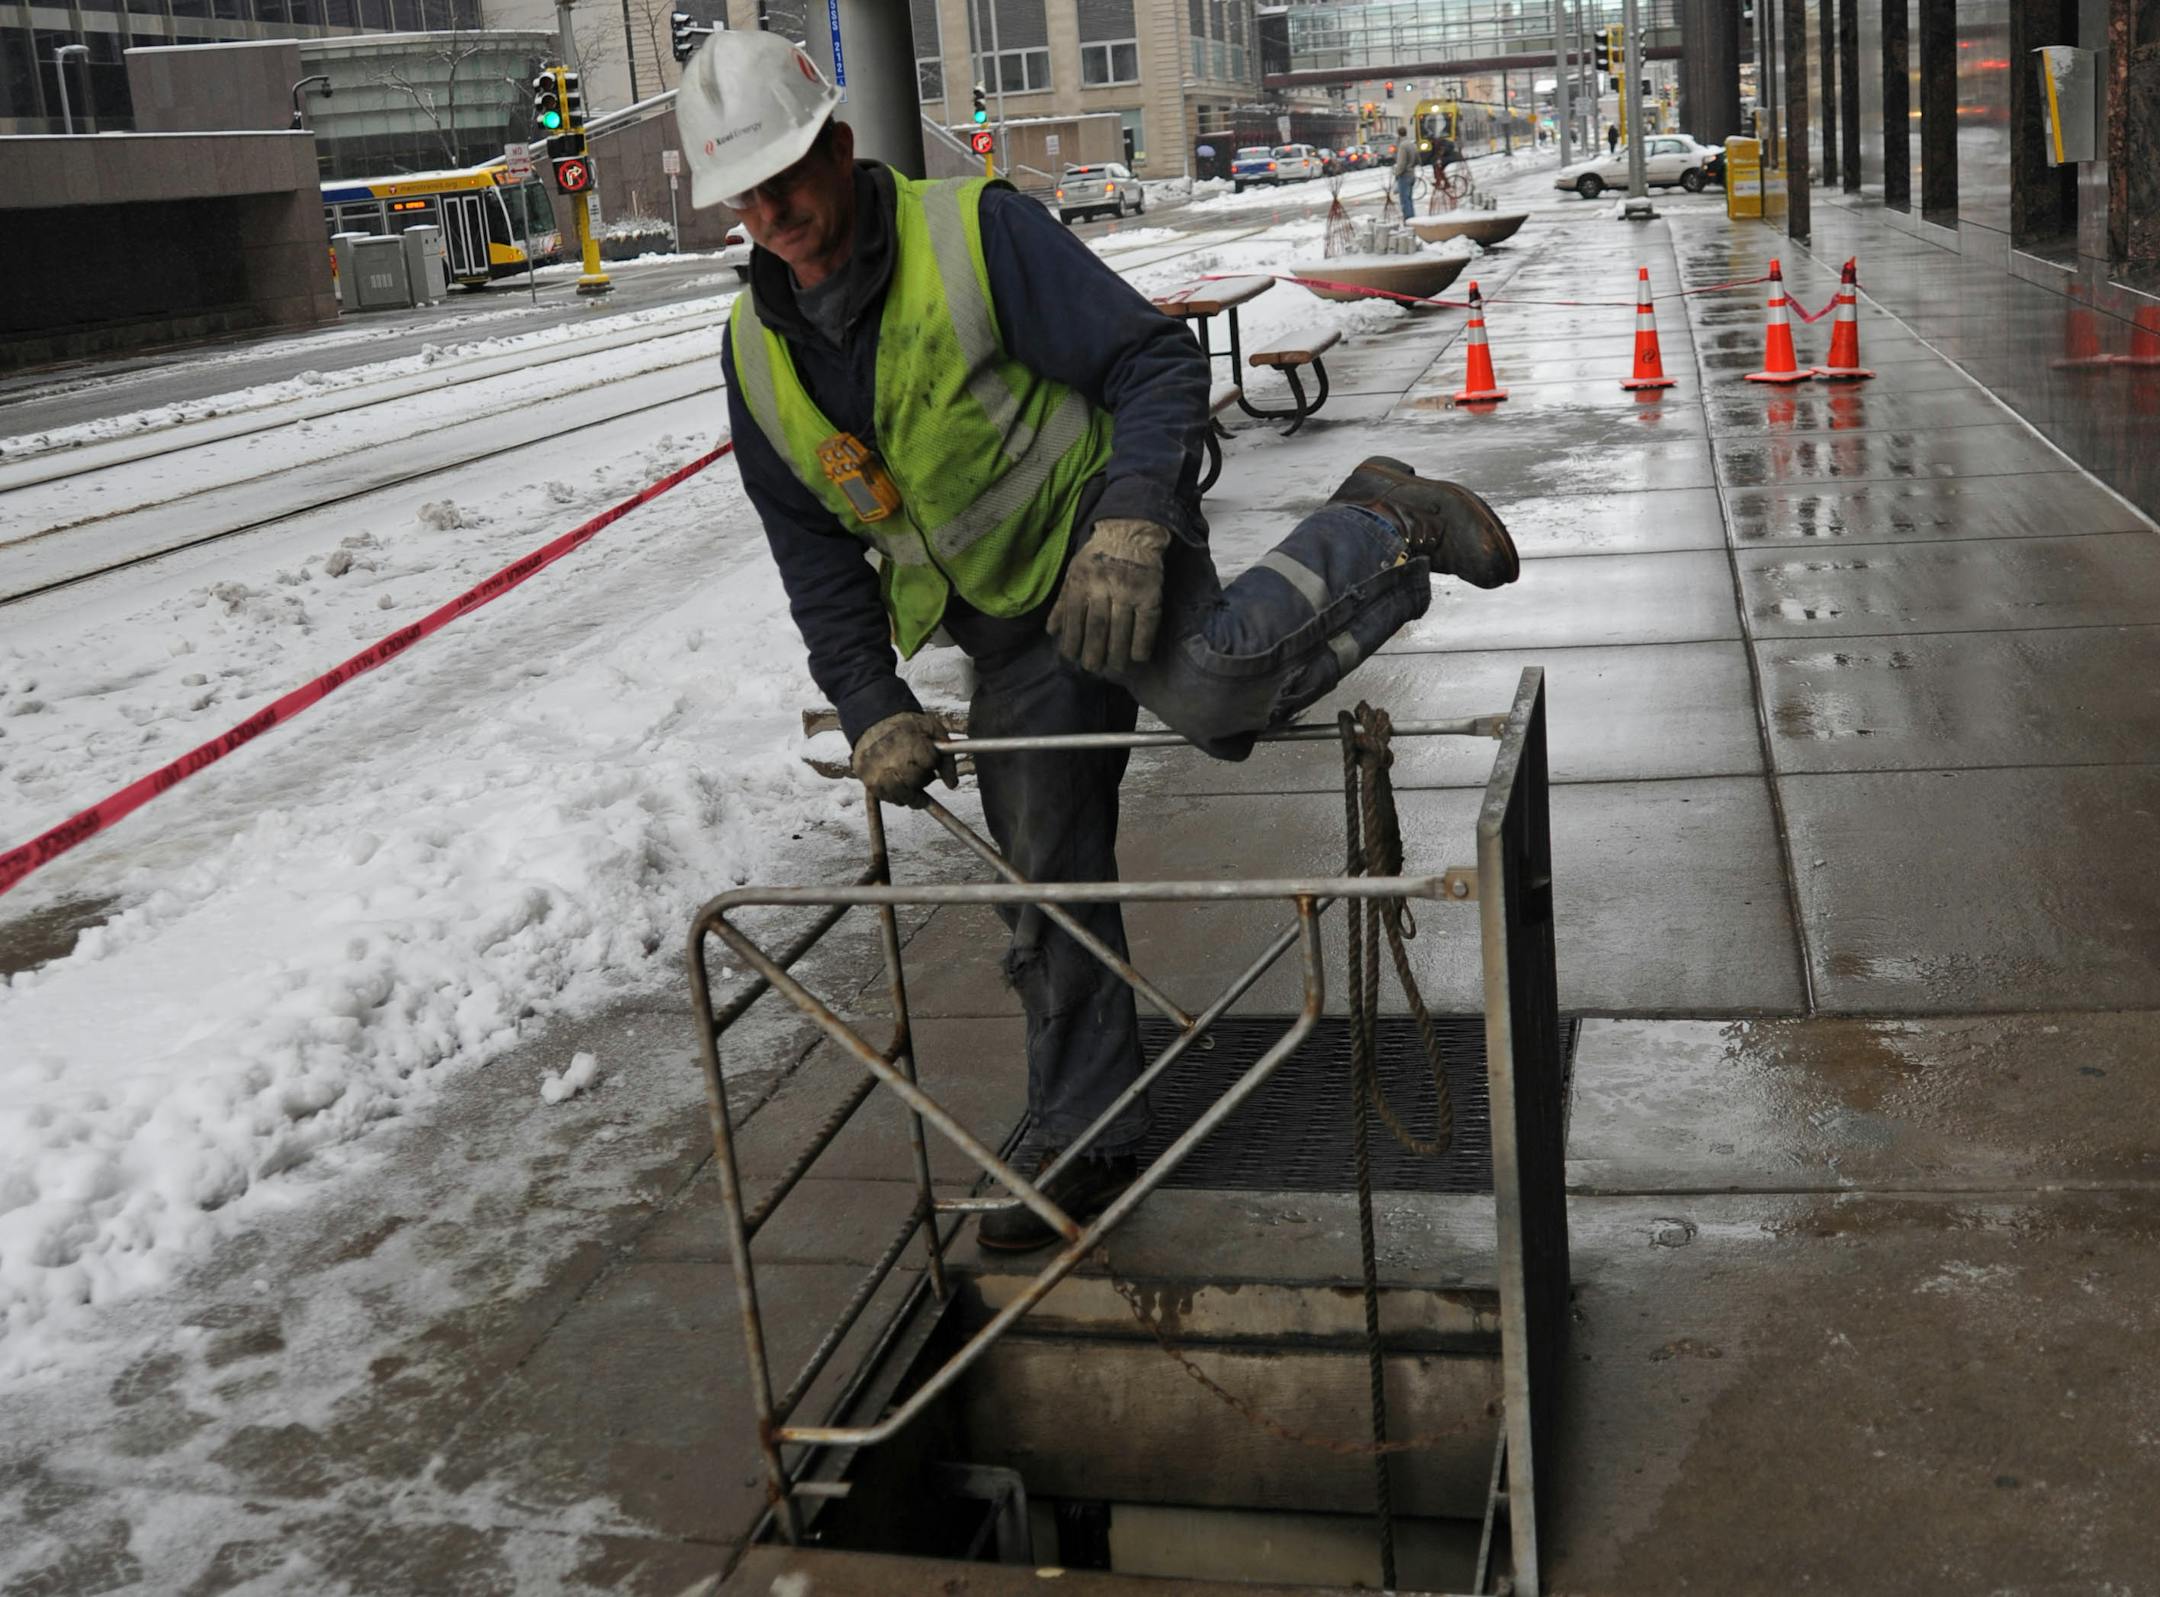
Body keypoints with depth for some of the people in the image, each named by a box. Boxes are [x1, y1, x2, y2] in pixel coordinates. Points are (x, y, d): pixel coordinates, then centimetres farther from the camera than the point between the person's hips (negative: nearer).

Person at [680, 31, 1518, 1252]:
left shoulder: (978, 234, -16)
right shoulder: (760, 355, 2)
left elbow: (1156, 360, -17)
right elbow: (817, 558, 6)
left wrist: (1130, 521, -32)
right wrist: (872, 709, -6)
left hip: (1106, 539, -5)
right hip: (1011, 635, 5)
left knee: (1211, 690, -38)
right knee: (1049, 891, 8)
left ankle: (1384, 533, -9)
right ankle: (1085, 1145, 25)